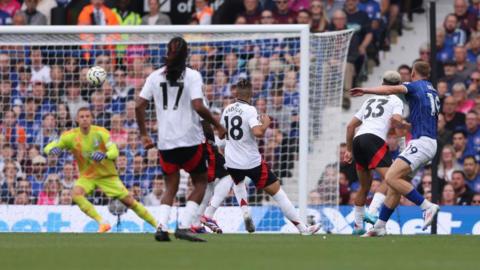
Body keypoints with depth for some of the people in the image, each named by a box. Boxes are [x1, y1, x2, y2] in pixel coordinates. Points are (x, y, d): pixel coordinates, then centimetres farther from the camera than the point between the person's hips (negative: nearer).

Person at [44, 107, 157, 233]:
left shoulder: (101, 132, -15)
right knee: (76, 194, -30)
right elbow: (48, 148, -11)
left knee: (129, 201, -1)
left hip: (108, 175, -1)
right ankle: (102, 223, -23)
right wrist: (52, 149, -37)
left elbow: (114, 152, -22)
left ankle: (157, 225, 15)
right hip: (87, 176, 1)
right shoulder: (71, 136, -13)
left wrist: (105, 155, -45)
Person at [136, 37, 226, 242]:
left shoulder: (155, 77, 5)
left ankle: (161, 226, -8)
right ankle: (184, 226, -5)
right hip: (190, 140, -4)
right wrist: (217, 125, -4)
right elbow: (198, 107, -17)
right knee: (200, 182, 12)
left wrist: (144, 135, 10)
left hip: (166, 142, 4)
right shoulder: (192, 76, -7)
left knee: (171, 187, 14)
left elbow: (139, 105, 1)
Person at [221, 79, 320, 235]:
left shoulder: (227, 110, 6)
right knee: (276, 191, -1)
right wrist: (266, 124, -7)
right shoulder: (249, 110, -12)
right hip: (252, 162, -5)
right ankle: (302, 228, -3)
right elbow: (258, 132, -26)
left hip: (232, 162, 5)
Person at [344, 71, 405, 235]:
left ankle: (357, 226, 21)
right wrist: (404, 125, 12)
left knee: (365, 185, 19)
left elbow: (350, 125, 28)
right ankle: (372, 213, -33)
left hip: (358, 140, 7)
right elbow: (396, 119, -10)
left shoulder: (370, 100, 29)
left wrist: (349, 150, 32)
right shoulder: (396, 101, 12)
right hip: (375, 139, -7)